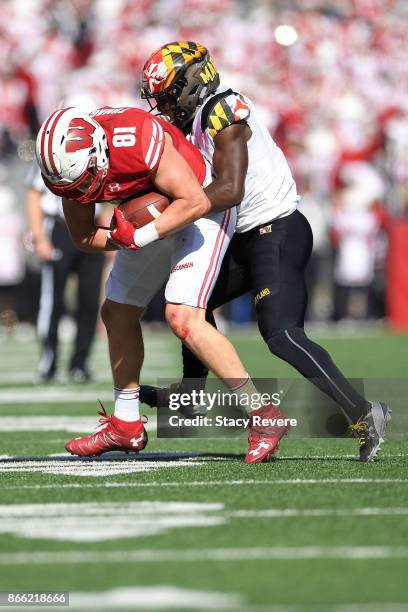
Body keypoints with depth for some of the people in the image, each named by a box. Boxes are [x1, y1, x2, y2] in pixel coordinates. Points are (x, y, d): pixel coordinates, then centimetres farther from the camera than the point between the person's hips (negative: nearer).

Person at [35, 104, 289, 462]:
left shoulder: (139, 142, -37)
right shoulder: (68, 163, -14)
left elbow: (196, 202, -32)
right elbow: (82, 236, -2)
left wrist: (140, 237, -33)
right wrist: (122, 238, -20)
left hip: (199, 211, -8)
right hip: (151, 221, 8)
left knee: (183, 317, -22)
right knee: (118, 313, 15)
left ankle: (265, 416, -19)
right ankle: (126, 426, 30)